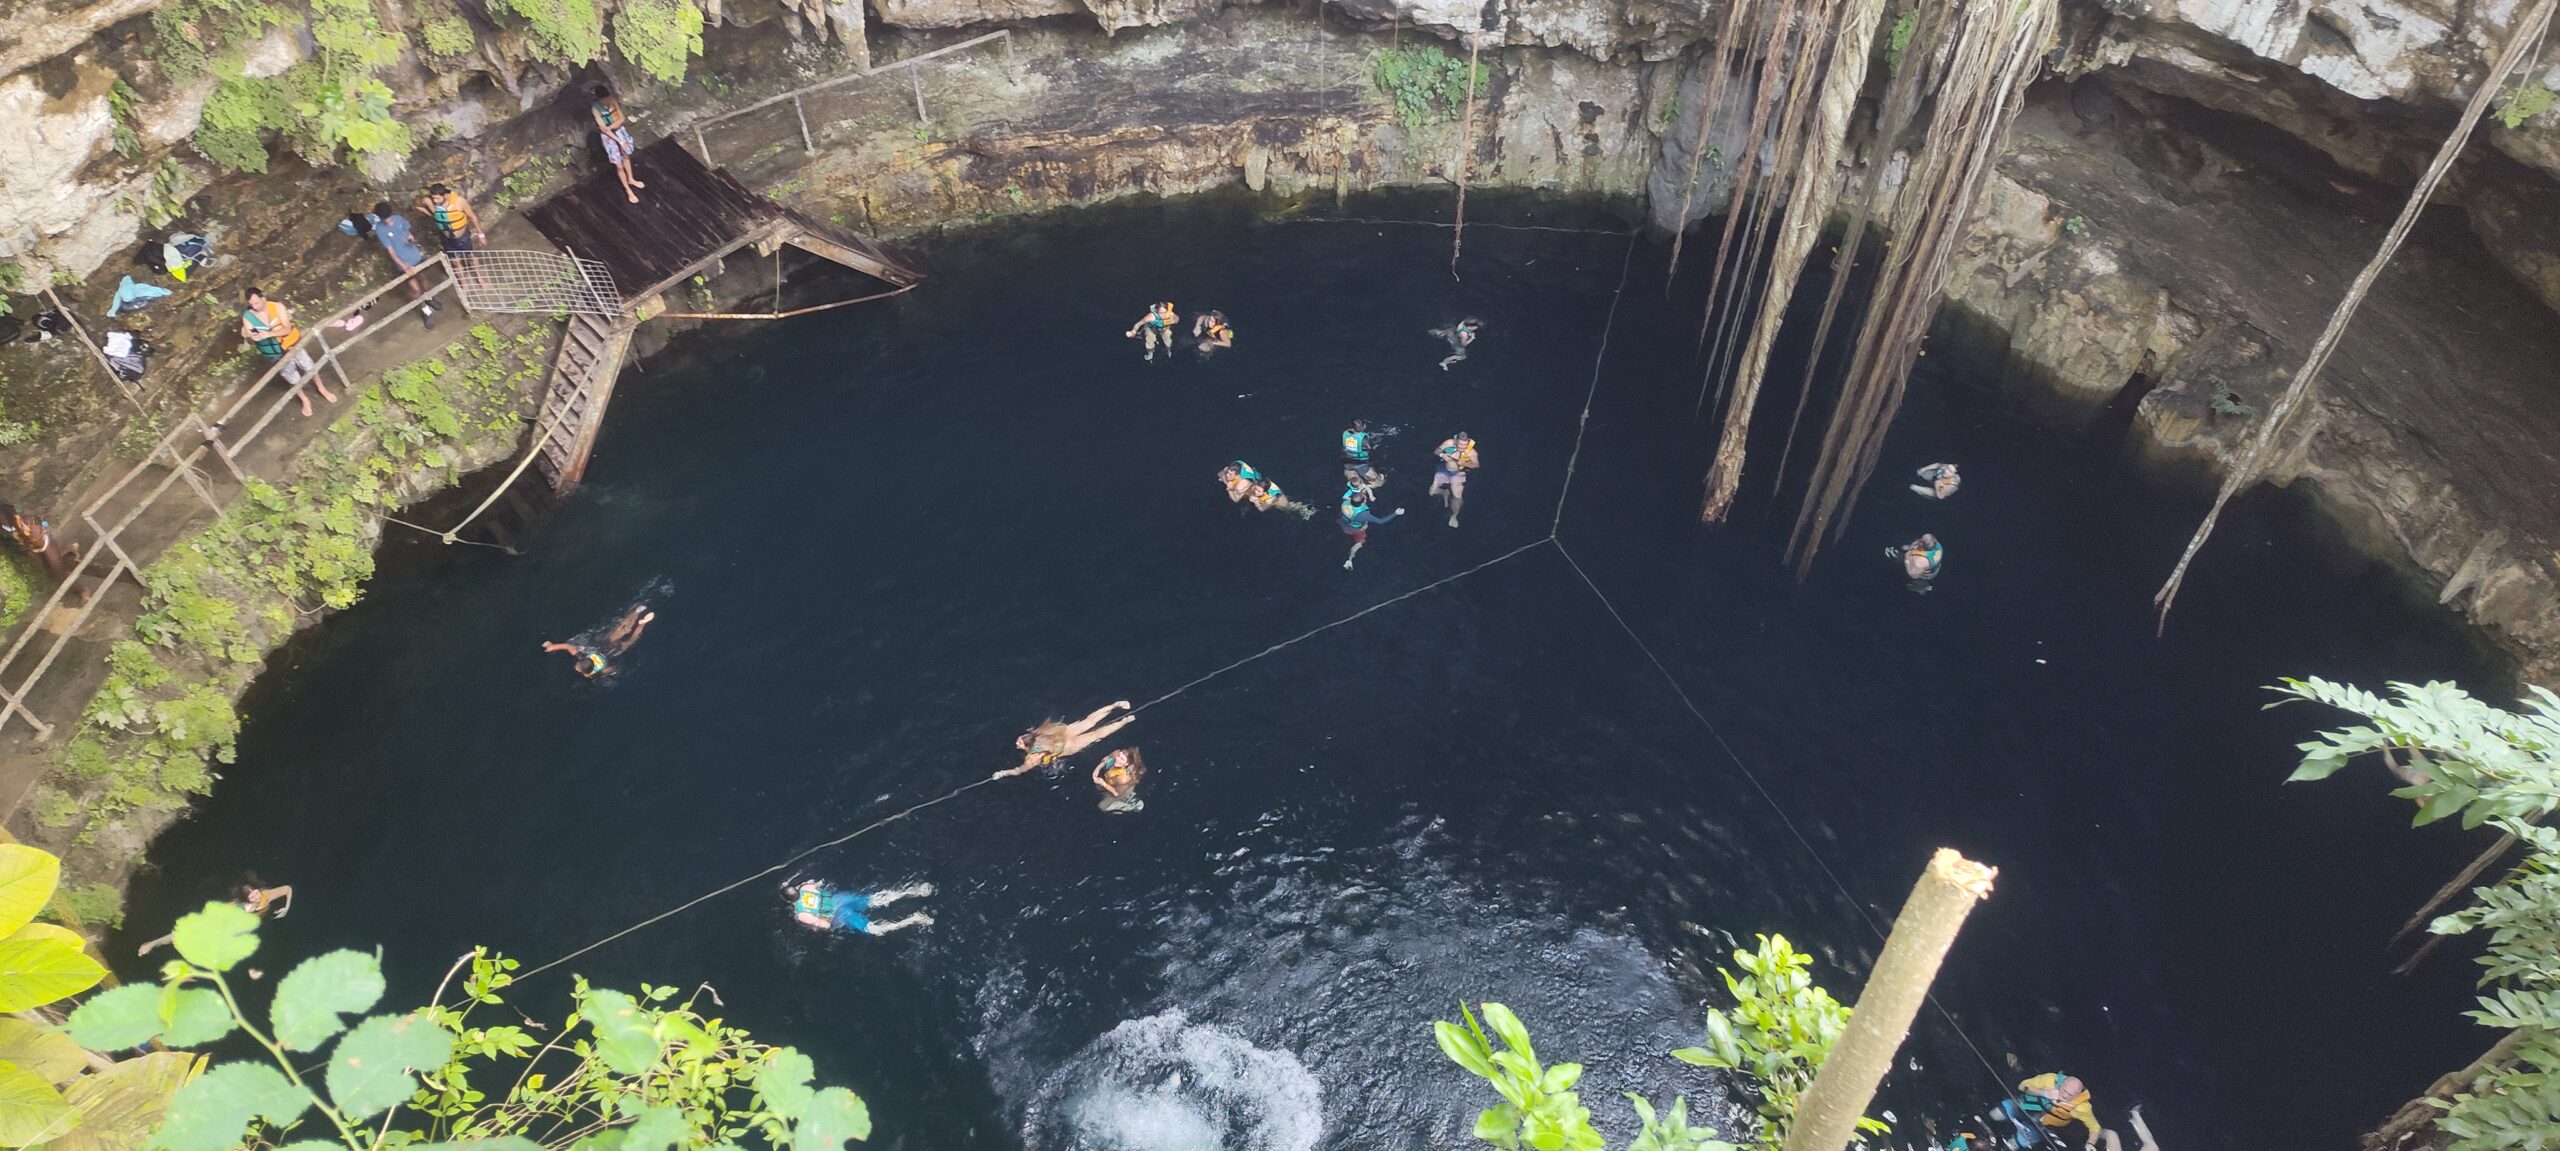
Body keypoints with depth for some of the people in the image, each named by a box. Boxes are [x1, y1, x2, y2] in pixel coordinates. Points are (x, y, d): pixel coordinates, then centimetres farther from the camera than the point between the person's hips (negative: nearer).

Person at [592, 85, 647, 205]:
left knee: (626, 156, 26)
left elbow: (621, 119, -11)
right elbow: (603, 129, -23)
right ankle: (628, 190, 25)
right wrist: (619, 140, -24)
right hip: (609, 137, -5)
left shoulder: (612, 100, -15)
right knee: (619, 165, 7)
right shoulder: (595, 109, -27)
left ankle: (631, 179, 51)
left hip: (620, 131, 5)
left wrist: (609, 127, -25)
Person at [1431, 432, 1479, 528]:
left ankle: (1454, 516, 12)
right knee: (1432, 492, 0)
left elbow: (1476, 464, -13)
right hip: (1443, 470, 2)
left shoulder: (1471, 452, -22)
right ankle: (1445, 493, 34)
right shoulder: (1449, 443, -18)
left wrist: (1464, 463, -30)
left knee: (1457, 496, -16)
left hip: (1458, 474, -2)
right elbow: (1436, 451, -5)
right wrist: (1442, 455, -28)